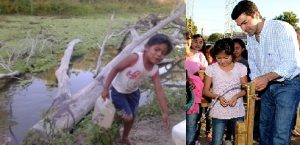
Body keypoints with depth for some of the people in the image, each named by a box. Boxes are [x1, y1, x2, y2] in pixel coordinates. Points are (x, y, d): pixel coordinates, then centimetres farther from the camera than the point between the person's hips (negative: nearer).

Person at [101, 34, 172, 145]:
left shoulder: (155, 70, -16)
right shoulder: (135, 58, -33)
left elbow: (159, 90, -13)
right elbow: (116, 69, -24)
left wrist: (165, 112, -14)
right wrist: (106, 88, -25)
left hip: (133, 92, 6)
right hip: (118, 91, -6)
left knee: (132, 117, 18)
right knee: (127, 118, -4)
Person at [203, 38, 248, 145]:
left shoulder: (241, 68, -2)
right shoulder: (211, 69, -5)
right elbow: (205, 91, -1)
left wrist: (236, 96, -16)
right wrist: (218, 97, -18)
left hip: (237, 111, 1)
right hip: (218, 112, -1)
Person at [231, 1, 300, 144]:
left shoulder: (281, 28, -20)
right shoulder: (250, 37, 4)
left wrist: (266, 77, -35)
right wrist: (255, 82, -6)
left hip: (287, 84, -7)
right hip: (267, 86, 7)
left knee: (280, 132, -8)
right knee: (264, 125, 18)